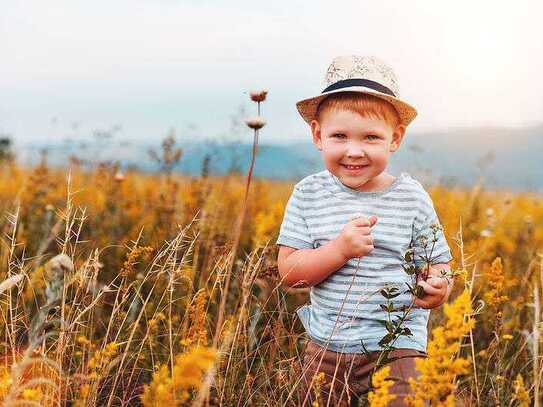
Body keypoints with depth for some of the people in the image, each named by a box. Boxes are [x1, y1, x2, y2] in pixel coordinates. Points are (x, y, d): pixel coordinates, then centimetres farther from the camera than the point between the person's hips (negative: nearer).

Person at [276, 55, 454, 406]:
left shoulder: (412, 198, -6)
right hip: (326, 348, 2)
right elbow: (288, 271, -6)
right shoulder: (308, 195, -4)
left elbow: (439, 265, 1)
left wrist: (437, 286, -23)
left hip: (396, 347, -2)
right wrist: (340, 249, -22)